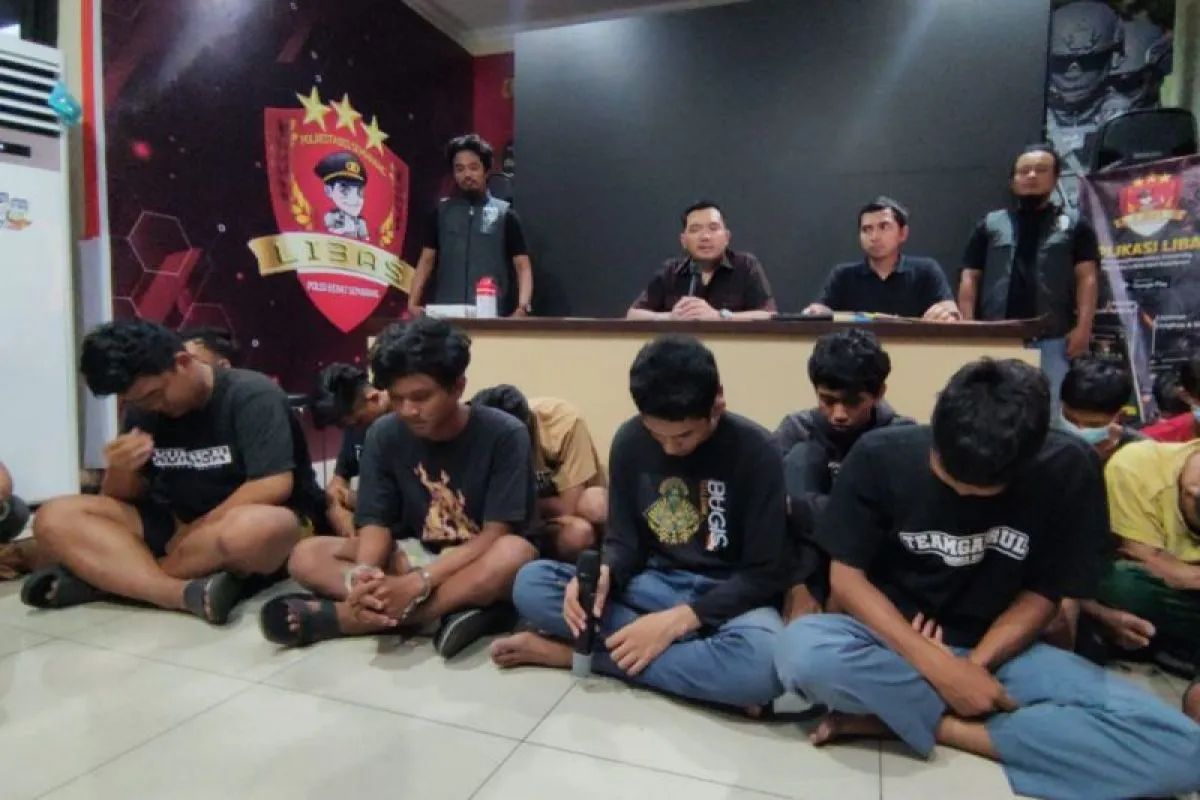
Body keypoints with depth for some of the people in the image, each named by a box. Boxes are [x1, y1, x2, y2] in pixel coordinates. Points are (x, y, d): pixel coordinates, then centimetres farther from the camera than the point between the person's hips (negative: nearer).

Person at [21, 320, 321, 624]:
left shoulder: (251, 395, -14)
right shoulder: (142, 411, 5)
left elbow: (274, 486, -22)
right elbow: (121, 500, 9)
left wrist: (198, 531, -18)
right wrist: (121, 471, -13)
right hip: (178, 528, 6)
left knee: (254, 529, -41)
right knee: (54, 519, -10)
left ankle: (98, 577, -19)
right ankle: (188, 593, -29)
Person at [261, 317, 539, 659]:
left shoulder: (505, 435, -18)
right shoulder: (384, 435, -7)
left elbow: (496, 535, -21)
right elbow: (376, 523, -10)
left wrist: (418, 583, -32)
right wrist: (363, 577, -32)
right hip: (415, 554, 3)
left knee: (515, 555, -38)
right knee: (306, 557, -16)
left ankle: (337, 616, -29)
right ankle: (453, 608, -29)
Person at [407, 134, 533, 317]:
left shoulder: (504, 214, 4)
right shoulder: (441, 213, 11)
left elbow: (522, 266, 0)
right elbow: (426, 260, 11)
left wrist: (522, 307, -16)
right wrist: (412, 302, -3)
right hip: (445, 313, 2)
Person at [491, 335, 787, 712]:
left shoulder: (753, 451, -16)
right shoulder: (630, 440, -6)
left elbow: (763, 575, -14)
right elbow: (624, 540, 2)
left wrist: (677, 620, -25)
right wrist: (603, 574, -23)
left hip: (729, 596, -3)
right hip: (654, 583, 4)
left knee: (761, 664, -39)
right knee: (529, 584, -18)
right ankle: (709, 670, -21)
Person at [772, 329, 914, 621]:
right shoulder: (796, 430, -7)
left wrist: (794, 506, -30)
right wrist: (795, 584, -28)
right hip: (814, 563, 2)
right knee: (802, 456, -20)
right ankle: (807, 586, -23)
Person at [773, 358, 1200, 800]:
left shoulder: (1068, 470, -12)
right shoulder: (879, 456, -15)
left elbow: (1042, 594, -3)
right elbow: (847, 577, -12)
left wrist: (974, 665, -18)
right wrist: (936, 665, -22)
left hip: (999, 648, 3)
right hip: (893, 641, -2)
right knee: (802, 652, -36)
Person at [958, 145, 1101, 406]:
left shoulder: (1074, 227, 12)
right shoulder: (991, 225, 14)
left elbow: (1087, 279, 3)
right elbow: (970, 279, 8)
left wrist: (1083, 328, -10)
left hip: (1052, 340, 0)